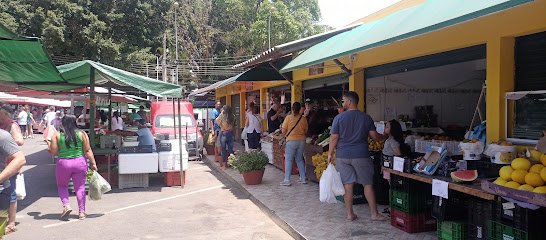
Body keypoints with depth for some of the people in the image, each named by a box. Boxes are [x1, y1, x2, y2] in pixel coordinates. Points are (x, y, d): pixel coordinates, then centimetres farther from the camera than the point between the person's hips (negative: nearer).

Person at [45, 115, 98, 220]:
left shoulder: (57, 135, -2)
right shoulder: (82, 134, -2)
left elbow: (53, 152, 0)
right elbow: (87, 150, -3)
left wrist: (48, 143, 18)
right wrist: (93, 163, 2)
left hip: (63, 164, 0)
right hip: (80, 163, 1)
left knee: (62, 186, 20)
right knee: (80, 187, 8)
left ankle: (66, 205, 1)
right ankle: (82, 212, 9)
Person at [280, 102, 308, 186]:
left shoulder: (288, 117, -9)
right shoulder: (303, 118, 1)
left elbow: (283, 131, -8)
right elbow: (305, 131, 9)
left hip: (291, 141, -4)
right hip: (301, 141, 4)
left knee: (289, 160, 0)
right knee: (300, 159, 15)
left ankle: (287, 180, -2)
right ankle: (303, 178, 17)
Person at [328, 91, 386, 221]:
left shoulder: (339, 118, -4)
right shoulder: (366, 118, 1)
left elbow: (334, 138, -4)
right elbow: (374, 136, 2)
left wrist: (330, 153, 6)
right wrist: (384, 137, 23)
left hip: (343, 156, 0)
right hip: (361, 155, 0)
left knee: (348, 184, 6)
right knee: (368, 184, 8)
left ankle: (350, 214, 13)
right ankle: (374, 214, 12)